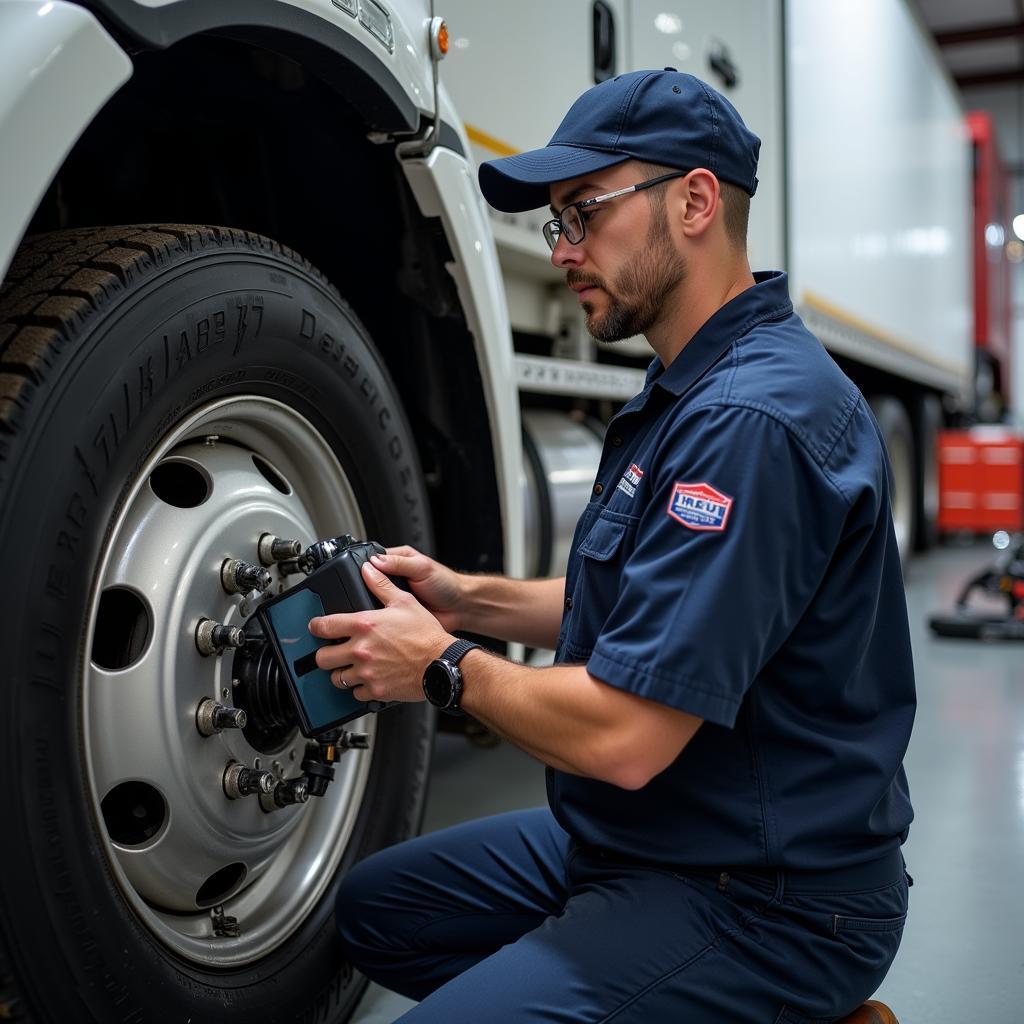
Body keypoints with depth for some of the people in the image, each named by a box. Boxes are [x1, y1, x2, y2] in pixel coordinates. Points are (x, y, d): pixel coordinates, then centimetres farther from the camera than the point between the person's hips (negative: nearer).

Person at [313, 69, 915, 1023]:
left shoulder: (753, 419, -26)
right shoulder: (686, 389, 9)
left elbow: (625, 736, -29)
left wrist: (445, 668, -12)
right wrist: (469, 598, 5)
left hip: (762, 904, -10)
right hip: (637, 841, 10)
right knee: (374, 908, 16)